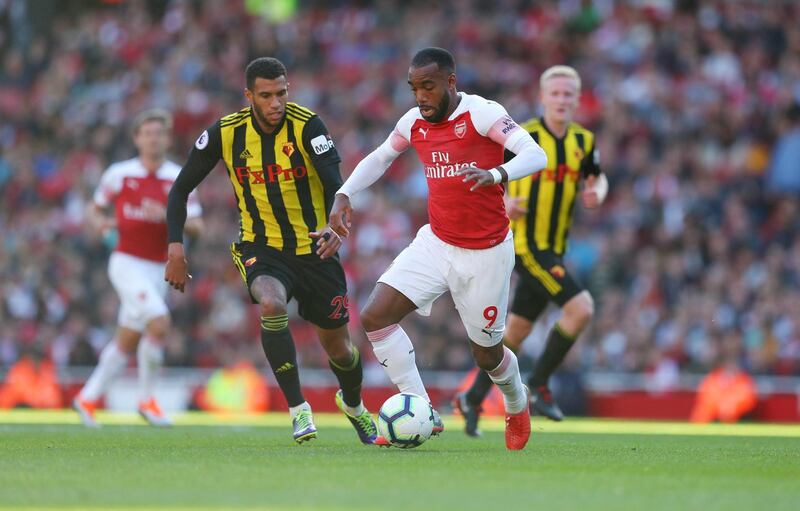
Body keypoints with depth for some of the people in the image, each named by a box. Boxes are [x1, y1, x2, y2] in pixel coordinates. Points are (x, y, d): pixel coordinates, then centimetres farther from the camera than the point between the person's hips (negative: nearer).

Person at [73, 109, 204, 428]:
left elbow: (196, 227, -1)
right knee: (159, 323, -23)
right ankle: (147, 399, -9)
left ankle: (88, 398, 27)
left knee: (127, 342, 11)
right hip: (127, 263, -4)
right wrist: (101, 222, -12)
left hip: (158, 269, 4)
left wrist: (166, 217, -19)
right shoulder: (119, 174, -1)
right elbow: (94, 209, 11)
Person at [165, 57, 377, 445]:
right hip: (260, 248, 0)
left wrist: (337, 226, -48)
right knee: (271, 305, -34)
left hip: (314, 248, 0)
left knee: (338, 347, 10)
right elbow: (182, 188, 1)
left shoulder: (307, 126, -17)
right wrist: (176, 248, -9)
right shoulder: (225, 133, -10)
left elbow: (337, 186, -27)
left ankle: (353, 404, 45)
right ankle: (298, 409, -23)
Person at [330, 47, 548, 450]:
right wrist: (344, 195, 5)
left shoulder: (481, 114, -17)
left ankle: (517, 404, 43)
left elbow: (535, 155, -27)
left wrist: (496, 174, -46)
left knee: (486, 355, 7)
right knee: (374, 316, -14)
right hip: (436, 243, 5)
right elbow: (380, 158, 20)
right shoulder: (414, 123, 1)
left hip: (485, 254, -5)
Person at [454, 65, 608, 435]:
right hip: (526, 243, -7)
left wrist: (597, 192, -3)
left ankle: (473, 398, 27)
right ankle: (538, 386, -6)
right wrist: (503, 203, -21)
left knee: (517, 329, 13)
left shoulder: (583, 140, 5)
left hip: (554, 249, 7)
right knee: (581, 307, -20)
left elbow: (597, 177, 21)